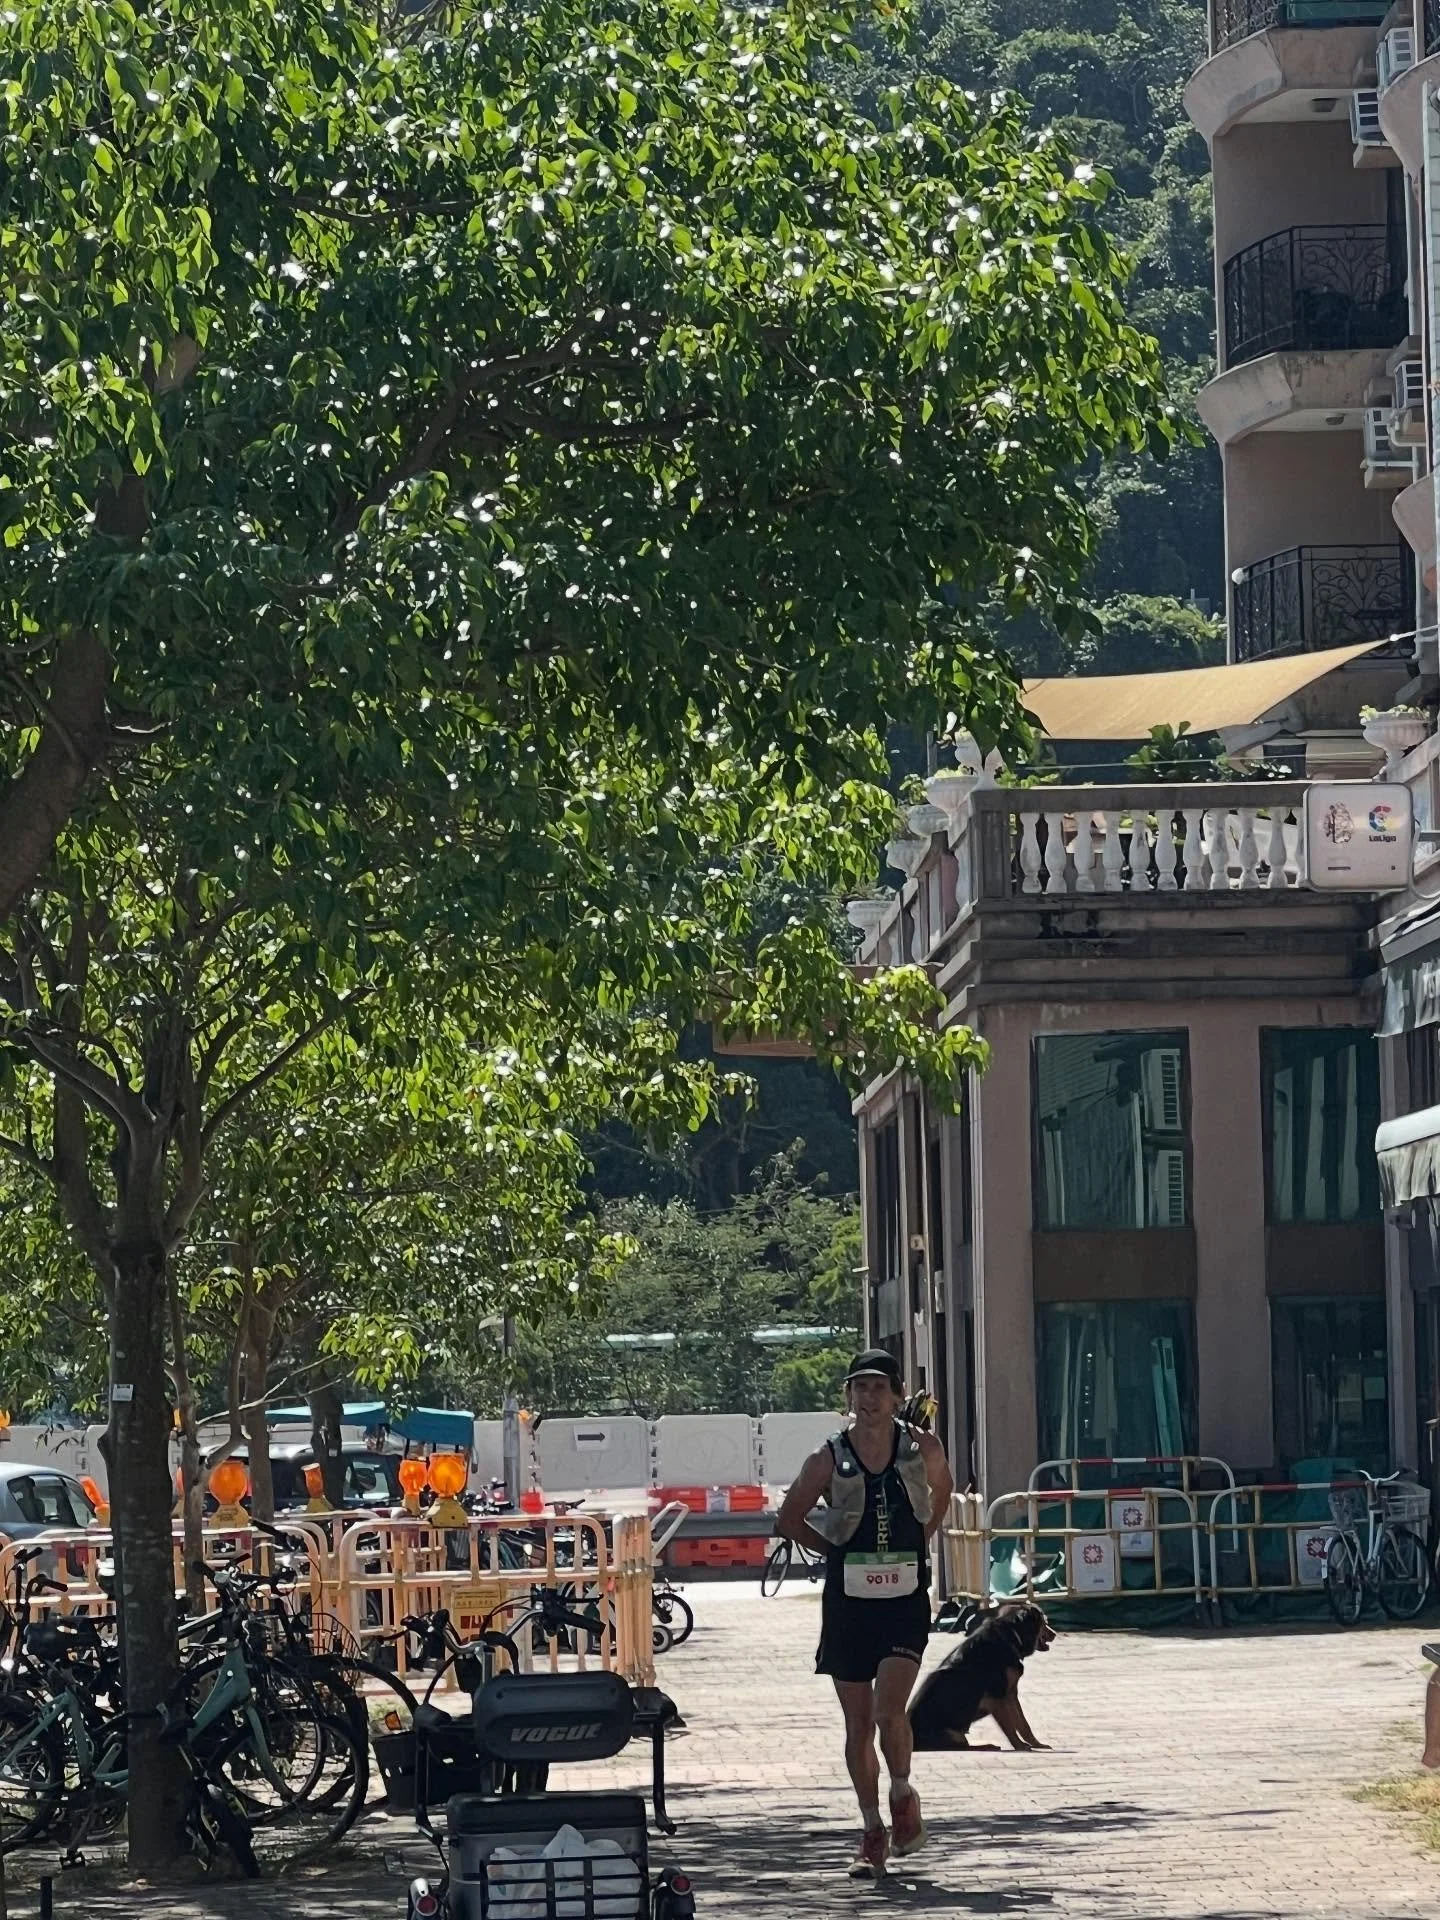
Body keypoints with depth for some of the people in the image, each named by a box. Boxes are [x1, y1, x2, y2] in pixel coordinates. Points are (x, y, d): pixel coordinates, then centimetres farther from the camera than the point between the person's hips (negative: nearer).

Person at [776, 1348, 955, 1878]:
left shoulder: (922, 1450, -2)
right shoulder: (829, 1460, -5)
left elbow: (943, 1490, 19)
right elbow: (790, 1519, 8)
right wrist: (839, 1551, 4)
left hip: (905, 1601, -1)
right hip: (848, 1602, 1)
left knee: (889, 1712, -17)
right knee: (858, 1724, 6)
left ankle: (902, 1794, 10)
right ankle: (873, 1832, 19)